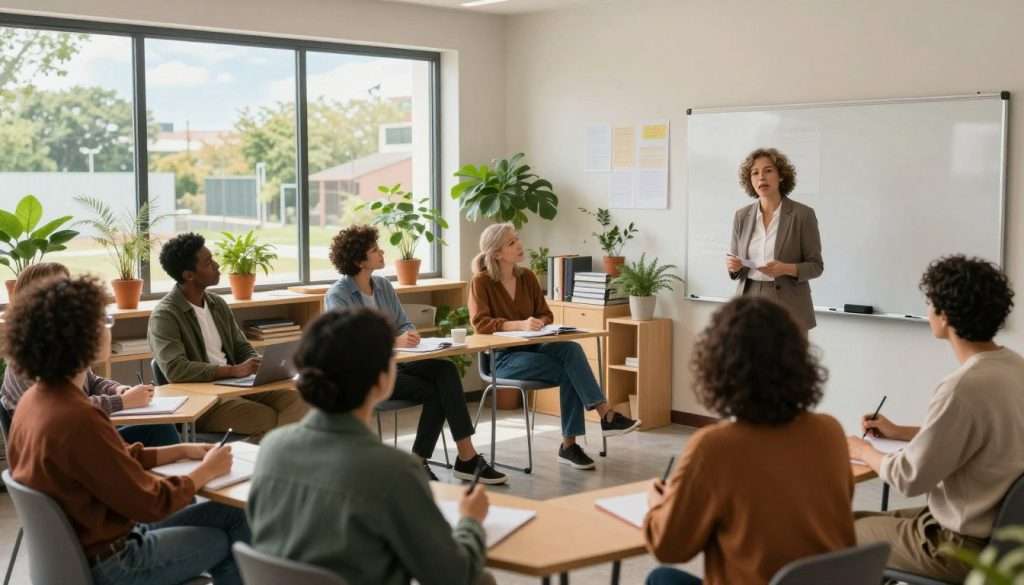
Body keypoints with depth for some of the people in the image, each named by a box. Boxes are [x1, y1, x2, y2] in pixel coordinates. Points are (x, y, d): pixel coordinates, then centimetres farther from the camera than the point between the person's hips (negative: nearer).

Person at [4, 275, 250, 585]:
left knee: (232, 517, 13)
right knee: (230, 539, 9)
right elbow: (151, 503, -22)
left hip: (82, 541, 9)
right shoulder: (76, 420, -30)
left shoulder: (37, 399, -1)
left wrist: (182, 451, 6)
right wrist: (207, 470, -7)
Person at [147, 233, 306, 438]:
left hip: (233, 387, 7)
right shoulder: (164, 315, -10)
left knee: (295, 400, -18)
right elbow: (175, 369, -22)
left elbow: (243, 348, 19)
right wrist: (233, 370, -25)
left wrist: (259, 366, -6)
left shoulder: (218, 304, 14)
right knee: (270, 420, -26)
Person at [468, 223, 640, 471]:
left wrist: (539, 324, -15)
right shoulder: (481, 282, -8)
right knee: (568, 372, -28)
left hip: (532, 348, 5)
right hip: (502, 357, -5)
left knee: (571, 349, -27)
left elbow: (546, 315, 10)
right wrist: (520, 325, -32)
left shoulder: (527, 277, 7)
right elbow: (480, 323, -19)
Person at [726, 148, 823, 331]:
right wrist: (733, 266, -9)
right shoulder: (741, 216, 7)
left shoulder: (803, 214, -4)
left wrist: (786, 269, -19)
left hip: (788, 309, -3)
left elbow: (816, 266, -2)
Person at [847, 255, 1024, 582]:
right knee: (865, 519, 23)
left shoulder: (964, 388, -29)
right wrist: (898, 432, 20)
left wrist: (864, 452, 0)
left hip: (965, 546, -8)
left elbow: (910, 479, -20)